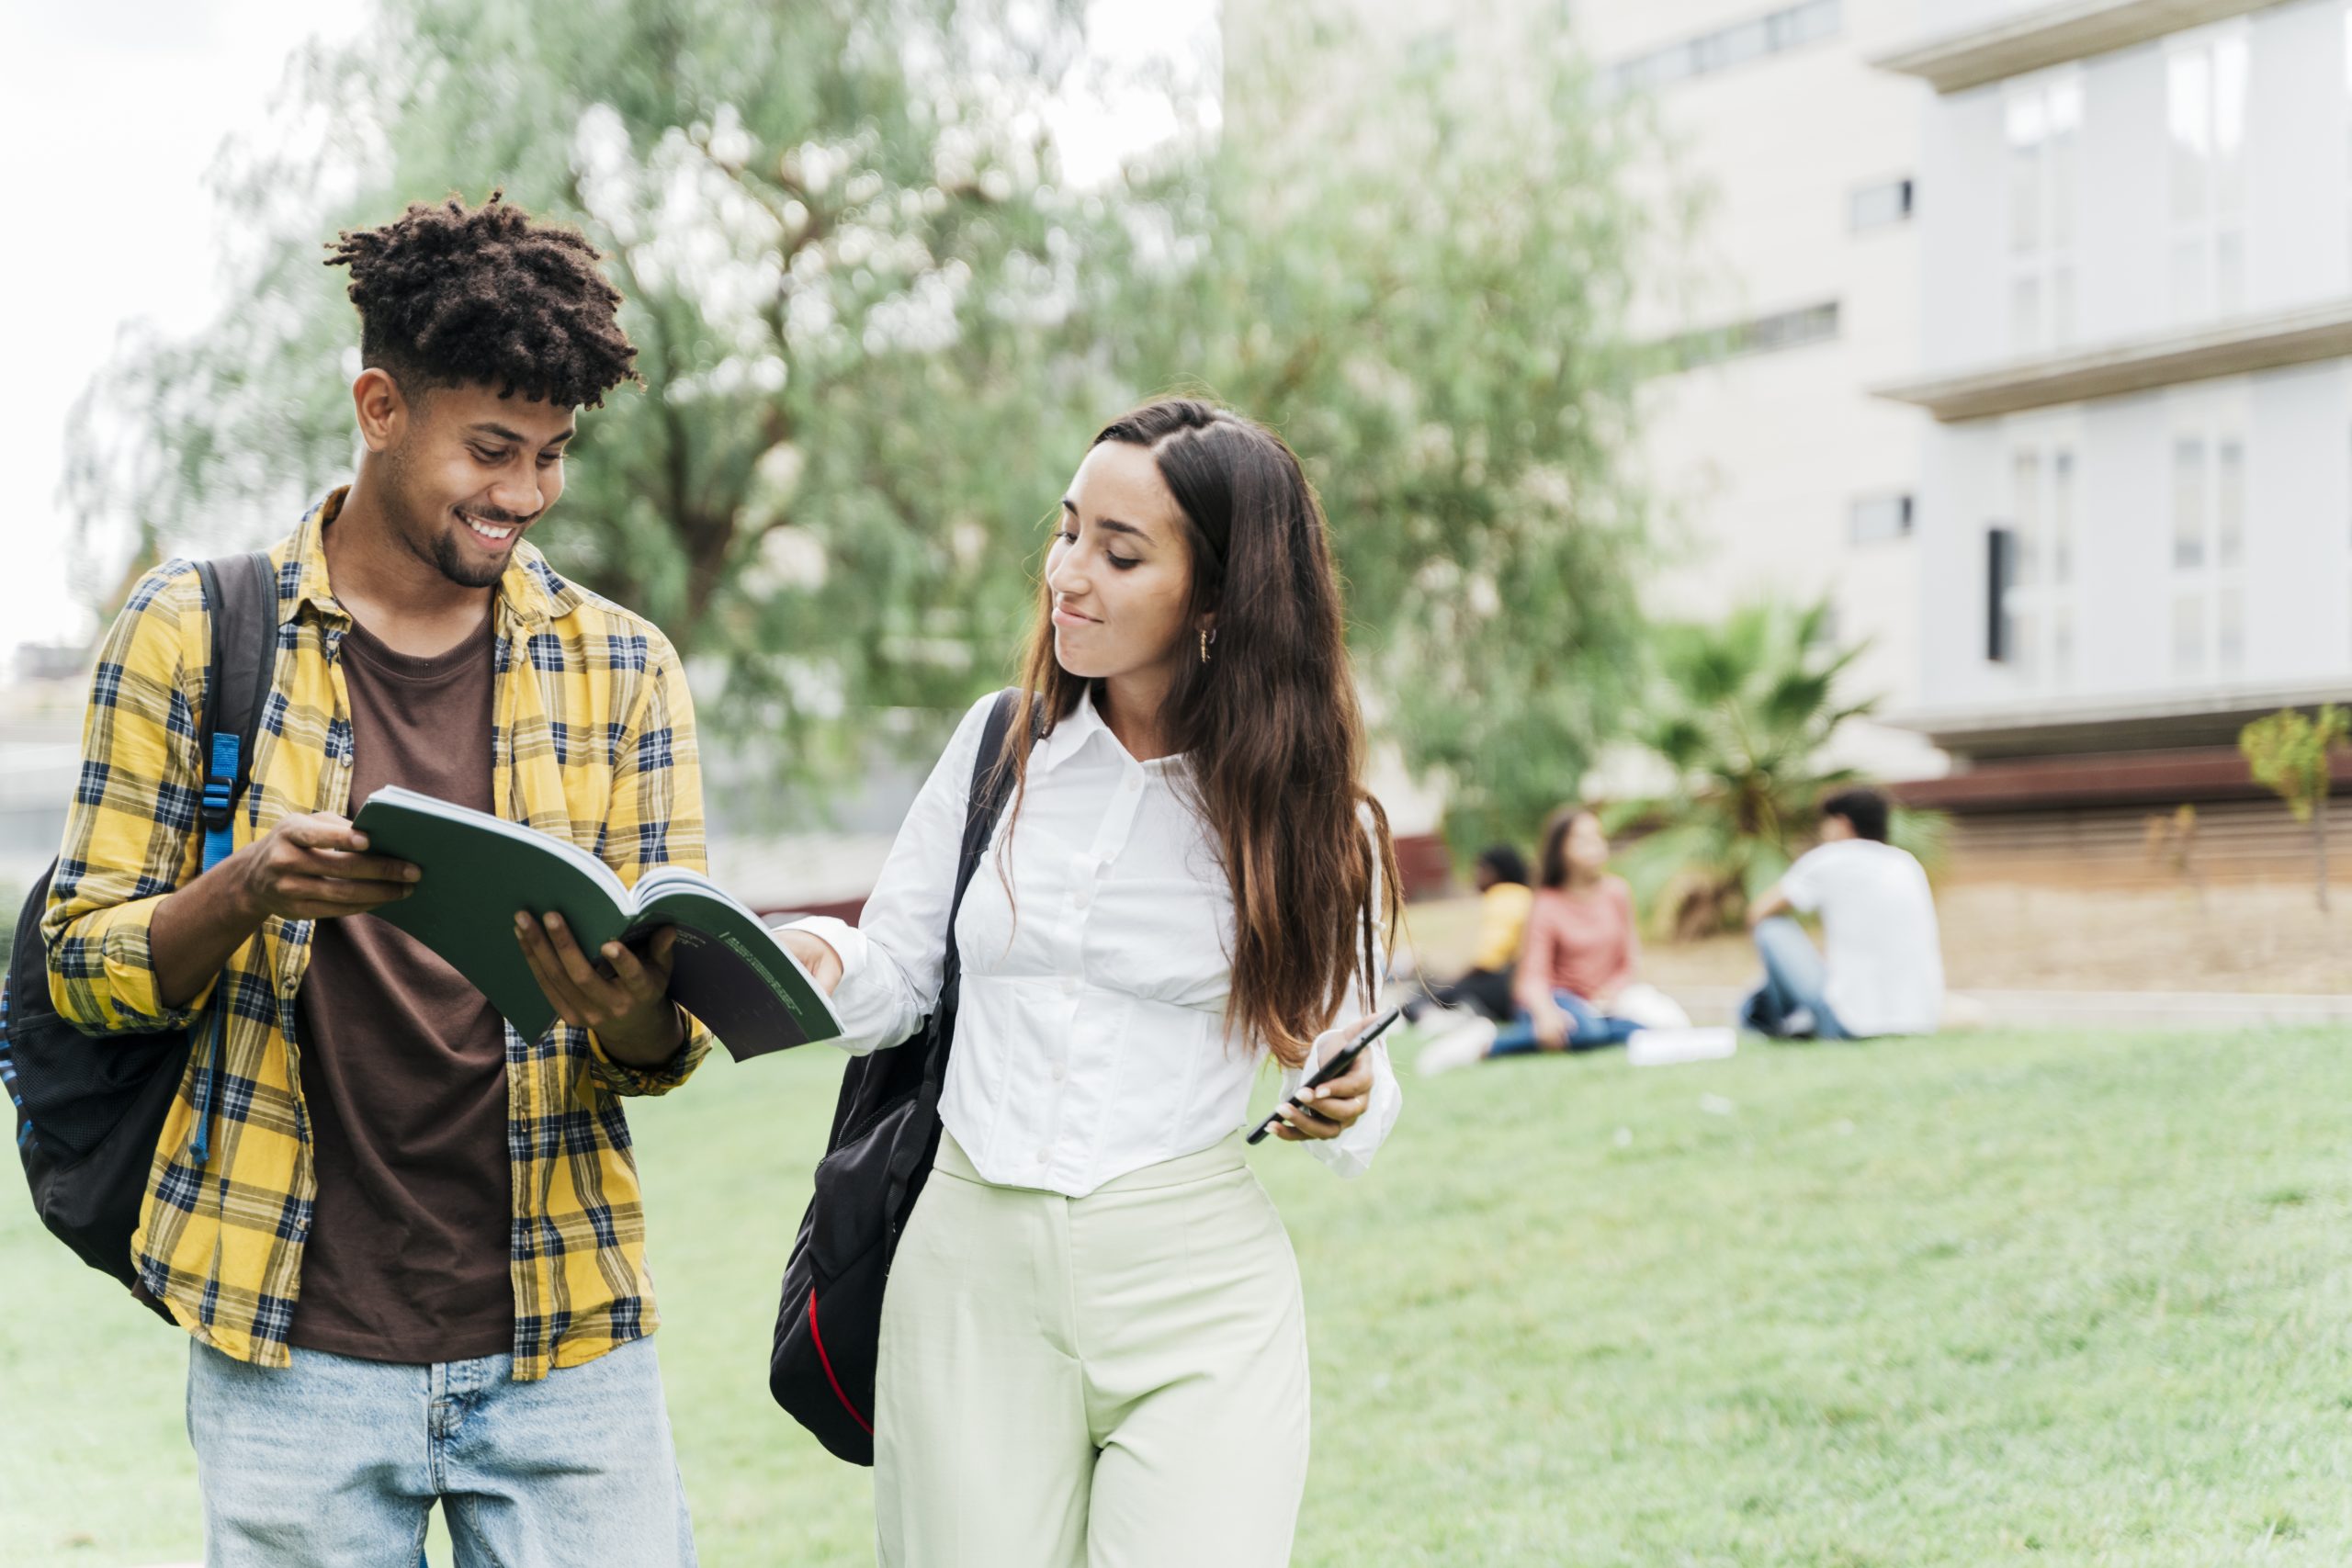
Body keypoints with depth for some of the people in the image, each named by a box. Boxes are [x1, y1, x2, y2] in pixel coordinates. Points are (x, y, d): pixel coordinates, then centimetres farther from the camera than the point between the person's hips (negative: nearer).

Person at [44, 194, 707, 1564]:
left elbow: (684, 1026, 5)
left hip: (567, 1346, 1)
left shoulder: (621, 665, 5)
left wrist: (633, 1018, -19)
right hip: (294, 1348, -1)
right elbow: (83, 961, 2)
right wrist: (250, 892, -19)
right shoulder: (193, 630, 1)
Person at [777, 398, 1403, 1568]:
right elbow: (898, 979, 9)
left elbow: (1342, 1080, 7)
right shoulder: (1000, 746, 4)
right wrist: (817, 963, -12)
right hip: (970, 1266, 2)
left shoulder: (1309, 819, 0)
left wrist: (1351, 1107, -15)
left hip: (1197, 1295, -2)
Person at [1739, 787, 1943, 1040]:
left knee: (1771, 928, 7)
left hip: (1852, 1026, -6)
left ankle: (1795, 1022, 21)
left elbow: (1757, 915, 6)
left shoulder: (1826, 860, 0)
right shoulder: (1908, 863, 14)